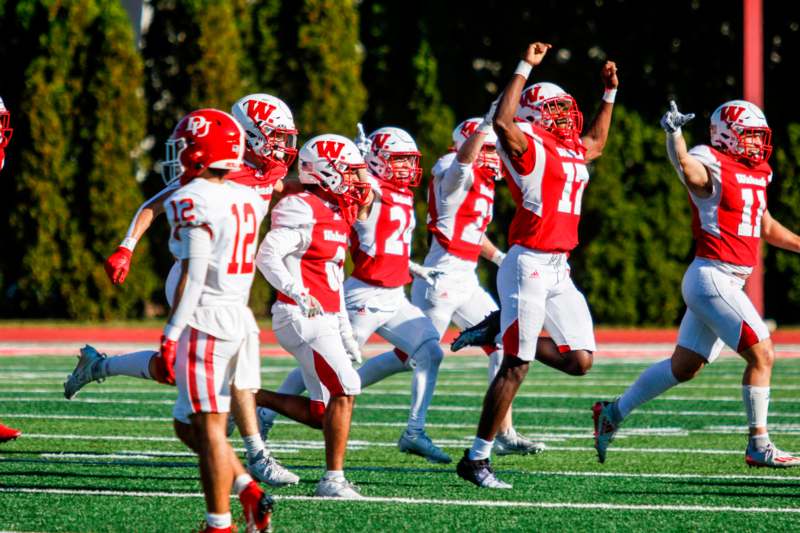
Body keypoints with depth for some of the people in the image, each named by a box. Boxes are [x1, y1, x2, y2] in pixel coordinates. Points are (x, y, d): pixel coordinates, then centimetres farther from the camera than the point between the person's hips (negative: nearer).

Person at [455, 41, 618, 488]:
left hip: (559, 270, 8)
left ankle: (509, 335, 22)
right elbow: (501, 121, -28)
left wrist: (610, 93, 35)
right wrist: (525, 68, -22)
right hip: (529, 264, -8)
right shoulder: (528, 146, -7)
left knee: (580, 361, 4)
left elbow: (596, 142, 41)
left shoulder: (573, 152, 17)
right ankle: (477, 459, -2)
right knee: (515, 368, -8)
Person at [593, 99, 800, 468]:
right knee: (762, 354, -11)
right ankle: (759, 447, -4)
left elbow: (766, 227, 28)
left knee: (684, 366, 15)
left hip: (729, 282, 9)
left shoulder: (755, 174, 16)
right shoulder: (712, 168, -11)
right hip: (712, 277, -9)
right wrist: (674, 132, -53)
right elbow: (685, 165, -35)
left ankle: (613, 413, 27)